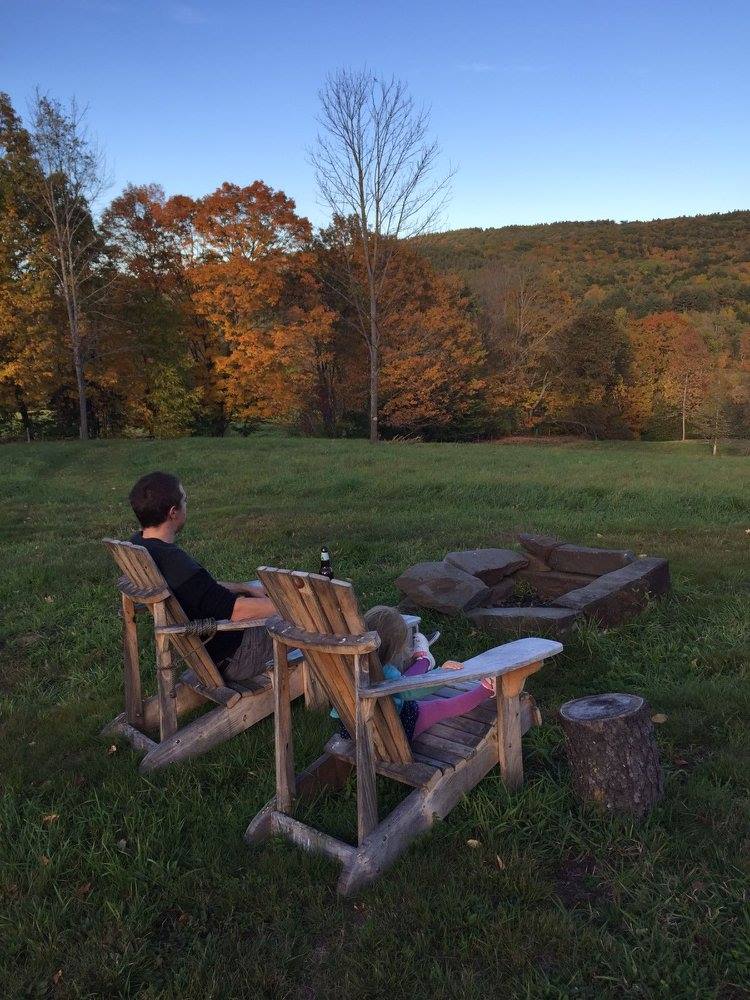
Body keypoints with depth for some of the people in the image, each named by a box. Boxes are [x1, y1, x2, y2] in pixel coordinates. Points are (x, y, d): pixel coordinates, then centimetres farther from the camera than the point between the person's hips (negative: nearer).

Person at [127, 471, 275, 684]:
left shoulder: (137, 545, -3)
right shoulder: (173, 561, -33)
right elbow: (236, 610, -30)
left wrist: (245, 588, 7)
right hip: (231, 660, -9)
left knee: (257, 588, 25)